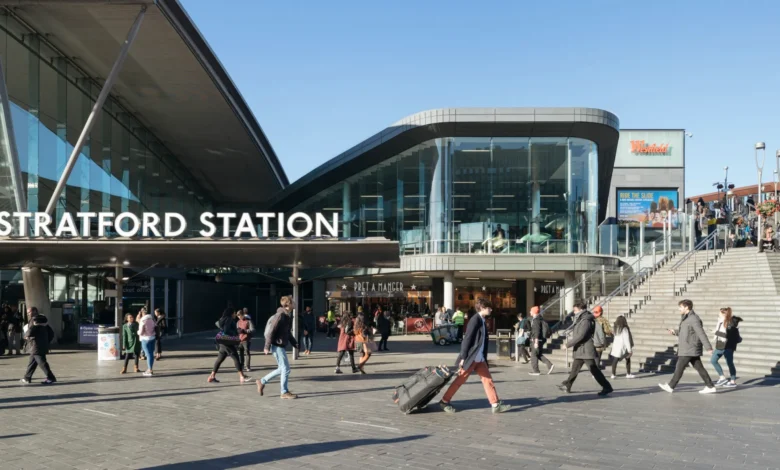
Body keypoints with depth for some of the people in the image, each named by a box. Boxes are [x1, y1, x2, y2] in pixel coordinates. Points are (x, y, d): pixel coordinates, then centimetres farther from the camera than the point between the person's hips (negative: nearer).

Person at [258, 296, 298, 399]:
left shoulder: (287, 316, 14)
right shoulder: (280, 315, -16)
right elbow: (271, 331, -19)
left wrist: (295, 344, 14)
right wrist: (267, 347, -19)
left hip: (282, 346, 10)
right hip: (277, 346, -10)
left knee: (282, 369, 15)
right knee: (286, 368, -4)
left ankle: (262, 381, 24)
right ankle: (284, 392, 5)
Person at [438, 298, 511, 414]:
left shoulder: (483, 321, 13)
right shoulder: (475, 319, -14)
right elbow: (467, 339, -18)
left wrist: (485, 359, 19)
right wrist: (463, 357, -20)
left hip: (480, 358, 8)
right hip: (471, 357, -8)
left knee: (487, 379, 4)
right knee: (460, 380, 0)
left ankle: (496, 405, 5)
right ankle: (444, 401, 11)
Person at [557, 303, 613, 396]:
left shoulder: (586, 321, -17)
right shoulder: (580, 320, 15)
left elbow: (580, 336, -23)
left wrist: (568, 344, -18)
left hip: (586, 350, -10)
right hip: (580, 351, 10)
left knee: (594, 370, -6)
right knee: (574, 369, 14)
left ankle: (607, 388, -1)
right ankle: (567, 386, 21)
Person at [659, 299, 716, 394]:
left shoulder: (694, 319, -16)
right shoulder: (686, 318, 15)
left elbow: (701, 334, -20)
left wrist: (709, 348, -21)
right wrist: (675, 332, 11)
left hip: (689, 350, -10)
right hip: (692, 350, 10)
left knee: (679, 368, -2)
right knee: (699, 368, 9)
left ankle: (670, 386, 5)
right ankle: (710, 387, 11)